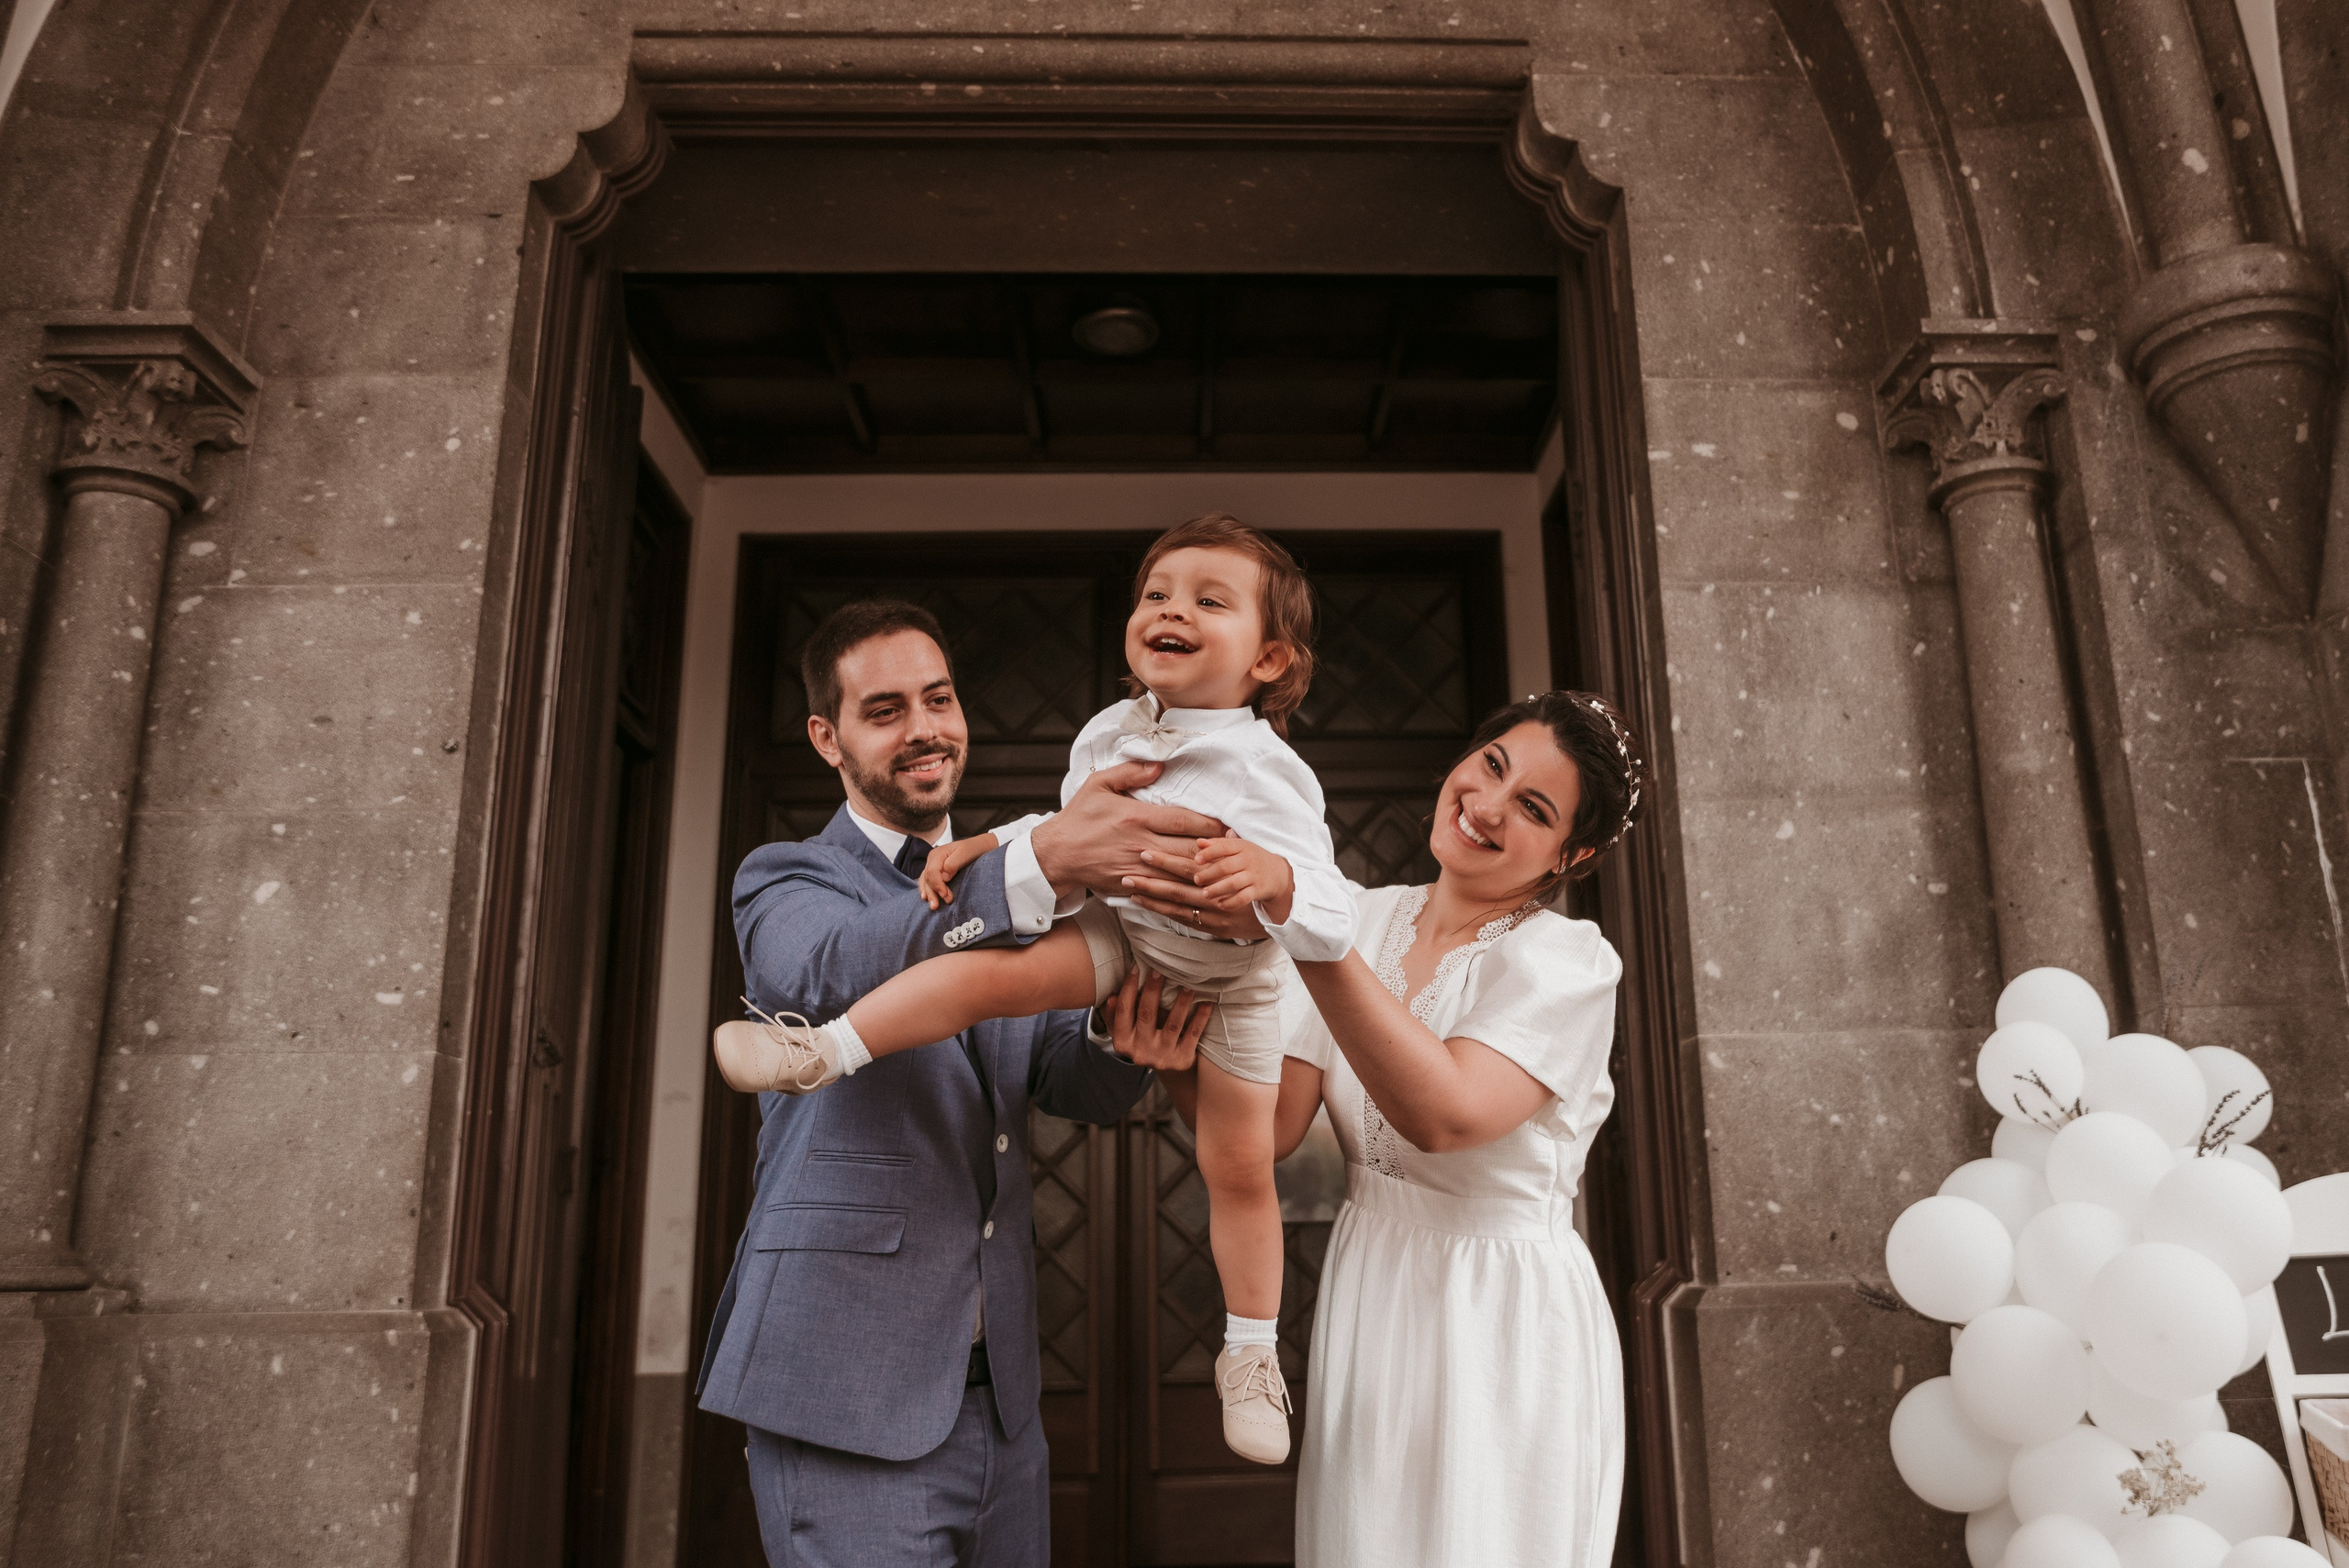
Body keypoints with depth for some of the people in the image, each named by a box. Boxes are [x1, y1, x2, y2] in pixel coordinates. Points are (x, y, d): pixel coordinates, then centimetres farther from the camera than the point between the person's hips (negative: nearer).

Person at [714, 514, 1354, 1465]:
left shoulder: (1268, 773, -26)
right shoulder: (1107, 734, -8)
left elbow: (1332, 923, -32)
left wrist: (1270, 875, -53)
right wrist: (982, 847, -3)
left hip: (1230, 973, -3)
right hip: (1115, 931, 3)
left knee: (1237, 1164, 3)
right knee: (990, 971, -25)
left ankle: (1251, 1353, 22)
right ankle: (826, 1049, -14)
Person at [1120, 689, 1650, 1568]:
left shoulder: (1569, 962, -14)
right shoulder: (1365, 922, 1)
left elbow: (1442, 1113, -32)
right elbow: (1273, 1124, -5)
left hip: (1505, 1330, -4)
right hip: (1367, 1306, 4)